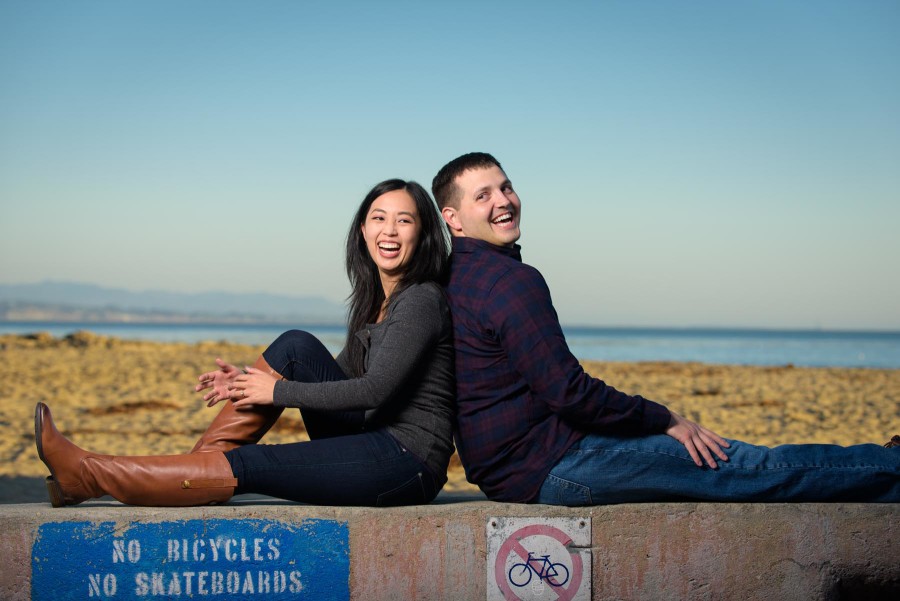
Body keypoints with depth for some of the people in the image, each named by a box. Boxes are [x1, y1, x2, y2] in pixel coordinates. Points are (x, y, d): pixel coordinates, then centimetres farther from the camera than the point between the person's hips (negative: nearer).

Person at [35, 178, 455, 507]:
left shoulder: (421, 301, -12)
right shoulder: (375, 299, 16)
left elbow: (375, 390, -19)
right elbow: (339, 377, 19)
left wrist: (279, 392, -11)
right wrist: (255, 381, 7)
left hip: (407, 459, -8)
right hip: (373, 442, 8)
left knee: (248, 466, -15)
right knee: (296, 346, -5)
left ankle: (88, 475, -8)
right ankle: (206, 459, -4)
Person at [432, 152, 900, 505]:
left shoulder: (456, 278, 14)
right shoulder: (513, 280, -18)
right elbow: (568, 392, -22)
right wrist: (665, 419, -8)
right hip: (550, 465, -10)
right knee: (754, 469, -4)